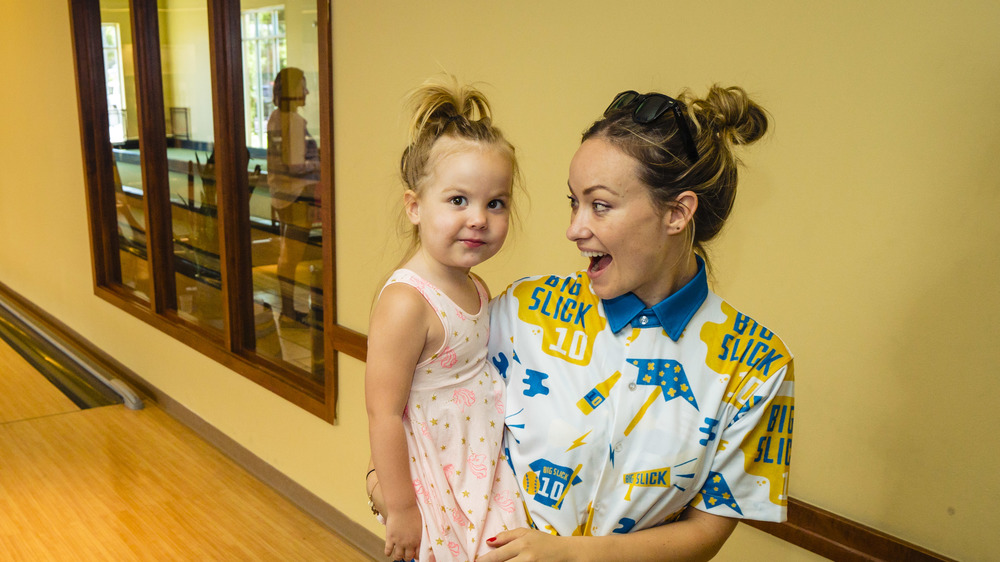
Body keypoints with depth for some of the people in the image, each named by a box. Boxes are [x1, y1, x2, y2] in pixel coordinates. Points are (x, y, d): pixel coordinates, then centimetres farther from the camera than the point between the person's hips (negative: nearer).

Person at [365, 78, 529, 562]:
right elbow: (384, 415, -22)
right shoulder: (406, 302, -25)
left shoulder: (477, 289, 1)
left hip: (483, 480, 8)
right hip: (435, 496, -7)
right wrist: (400, 508, -16)